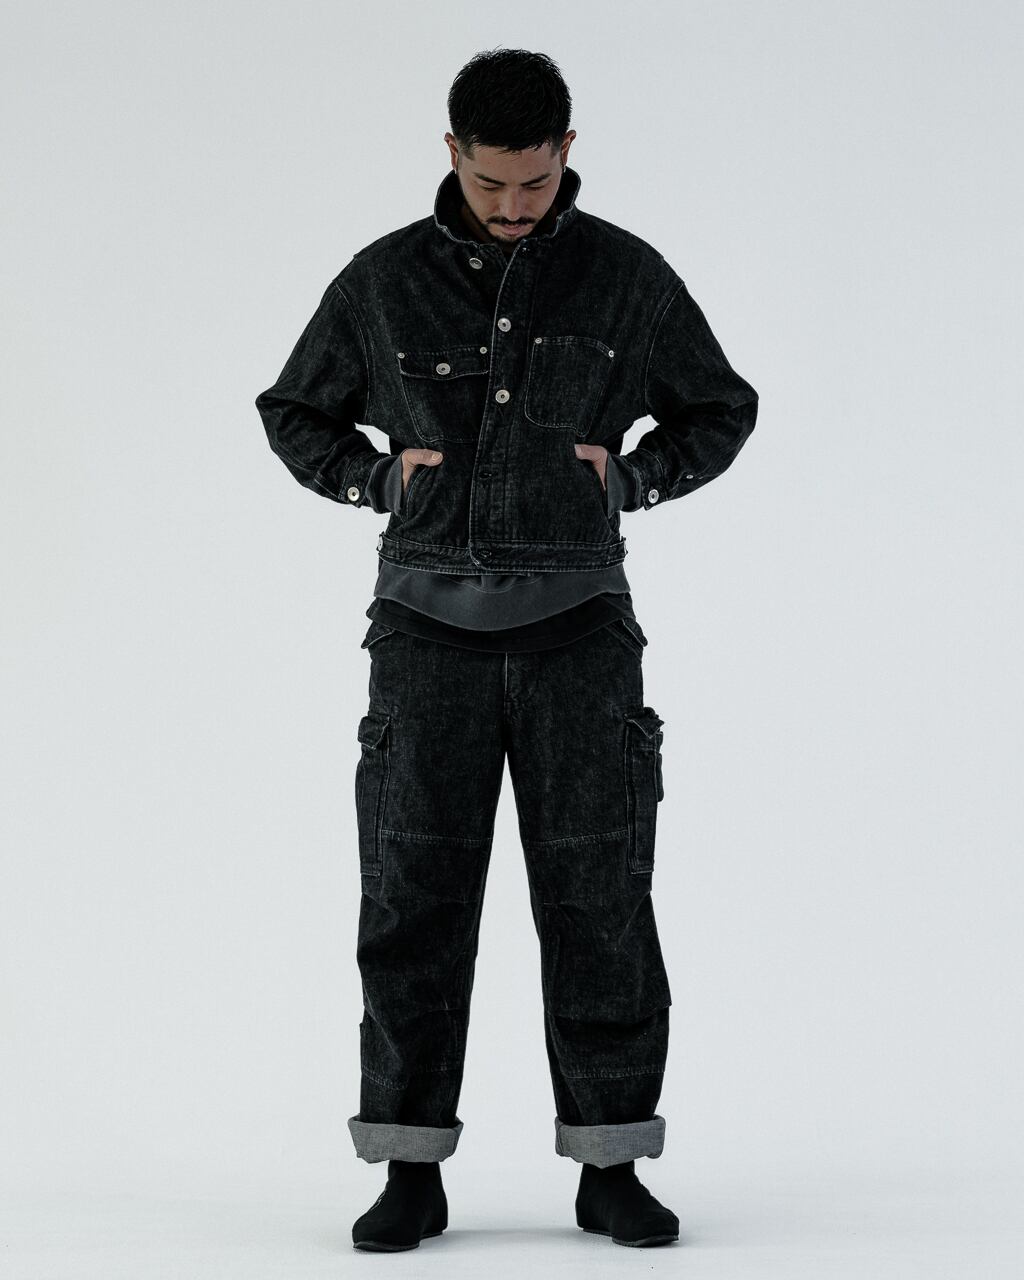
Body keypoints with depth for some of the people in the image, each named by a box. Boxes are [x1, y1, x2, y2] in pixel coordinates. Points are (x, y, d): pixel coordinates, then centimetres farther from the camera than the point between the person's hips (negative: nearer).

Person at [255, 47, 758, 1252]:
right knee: (415, 895, -3)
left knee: (596, 895, -3)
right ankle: (411, 1173, 5)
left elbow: (719, 412, 14)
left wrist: (624, 480, -4)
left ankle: (610, 1171, 5)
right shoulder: (382, 280, 2)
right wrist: (380, 480, -3)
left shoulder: (627, 275, 1)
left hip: (575, 621, 0)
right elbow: (295, 414, 16)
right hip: (431, 619, 1)